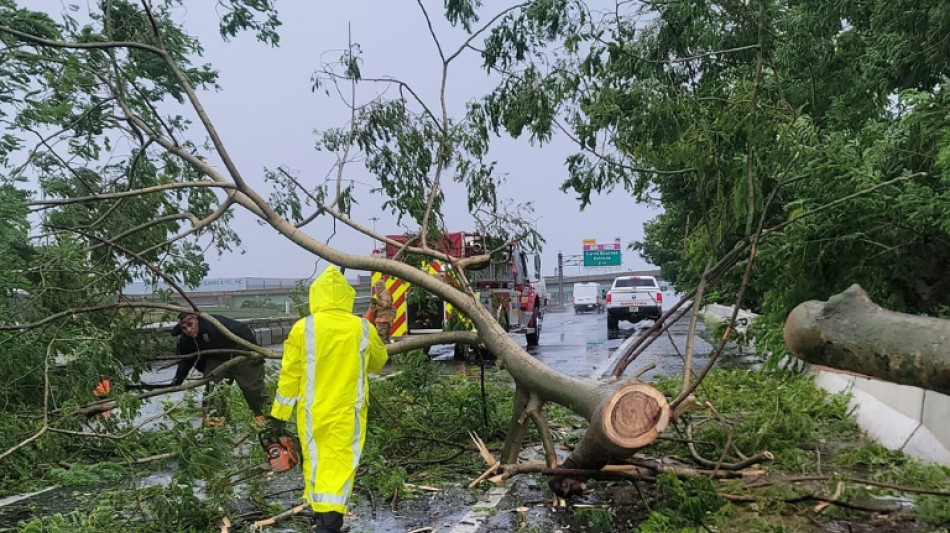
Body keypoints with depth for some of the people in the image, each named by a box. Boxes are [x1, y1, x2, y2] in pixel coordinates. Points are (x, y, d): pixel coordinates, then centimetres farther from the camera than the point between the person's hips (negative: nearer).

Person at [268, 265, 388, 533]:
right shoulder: (363, 329, -6)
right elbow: (379, 362, 12)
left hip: (313, 411, 1)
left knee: (315, 459, 17)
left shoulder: (303, 328, -9)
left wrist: (279, 412, 6)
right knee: (341, 462, 2)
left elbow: (290, 374, -3)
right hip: (348, 410, -1)